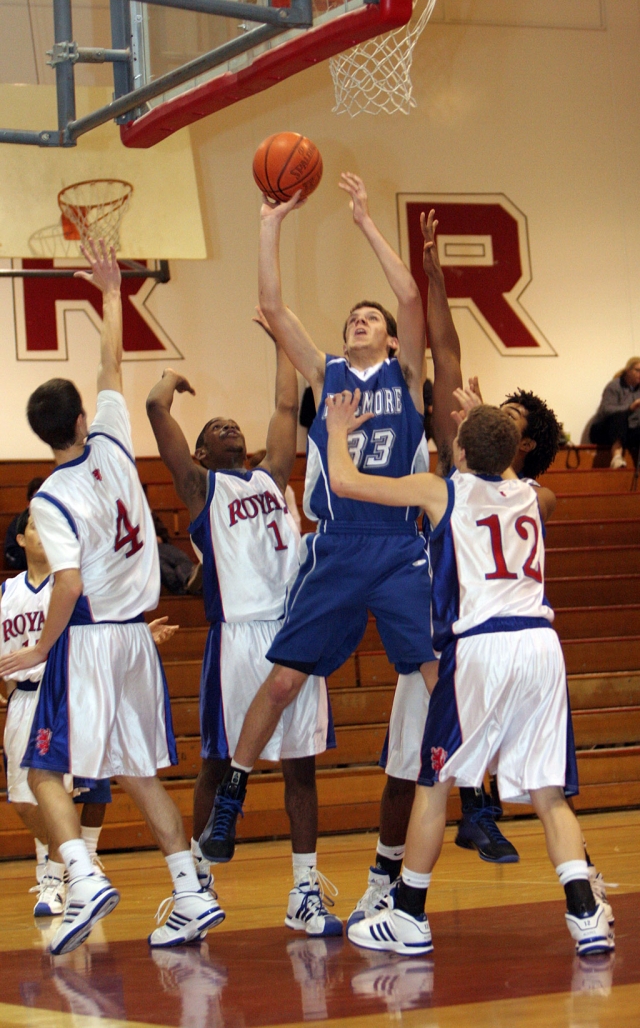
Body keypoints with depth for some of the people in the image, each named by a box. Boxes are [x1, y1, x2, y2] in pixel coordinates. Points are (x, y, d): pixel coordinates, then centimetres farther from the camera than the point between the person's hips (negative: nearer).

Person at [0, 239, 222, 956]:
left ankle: (83, 878, -20)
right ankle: (191, 895, 7)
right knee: (138, 774, 13)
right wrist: (112, 294, 26)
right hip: (136, 637, 6)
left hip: (87, 639, -6)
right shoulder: (113, 448, 2)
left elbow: (70, 584, -23)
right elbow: (113, 369, 16)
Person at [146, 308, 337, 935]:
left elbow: (287, 406, 24)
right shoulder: (199, 485, 6)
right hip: (238, 633, -5)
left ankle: (305, 893, 7)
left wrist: (281, 337, 31)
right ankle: (197, 875, 16)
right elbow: (156, 408, -2)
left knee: (300, 764, 4)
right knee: (220, 763, 3)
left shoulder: (272, 475, 22)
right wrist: (173, 378, 18)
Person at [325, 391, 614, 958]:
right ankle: (586, 917, -8)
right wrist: (488, 426, 54)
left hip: (481, 646, -4)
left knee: (434, 783, 9)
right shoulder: (531, 495, 19)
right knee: (549, 793, 6)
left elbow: (345, 481, 9)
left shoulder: (442, 491, 6)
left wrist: (338, 431, 27)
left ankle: (408, 919, 14)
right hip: (542, 642, 4)